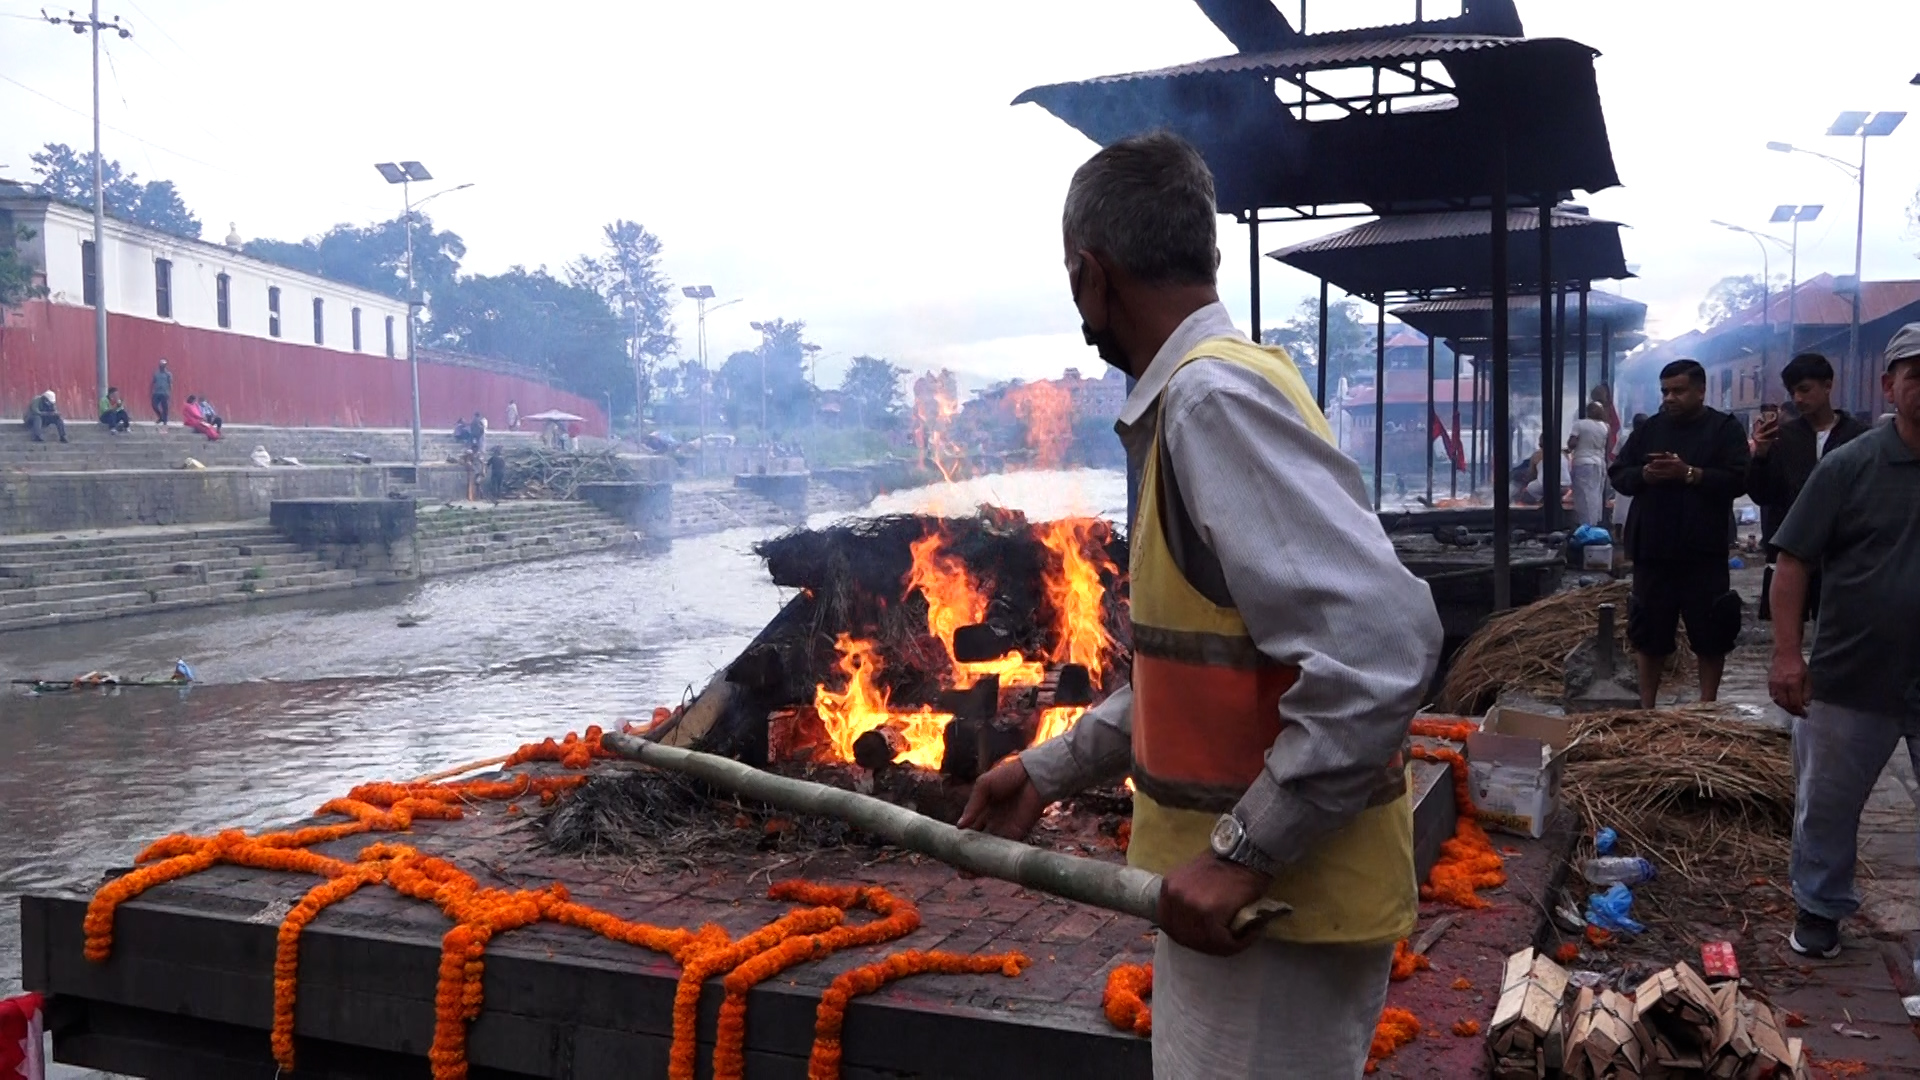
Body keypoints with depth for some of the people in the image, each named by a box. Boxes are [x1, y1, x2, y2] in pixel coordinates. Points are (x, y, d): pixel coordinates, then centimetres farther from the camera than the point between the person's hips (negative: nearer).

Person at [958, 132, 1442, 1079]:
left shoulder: (1214, 397, -21)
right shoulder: (1194, 400, 10)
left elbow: (1381, 645, -30)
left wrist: (1244, 851, -24)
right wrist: (1050, 770, 19)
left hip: (1277, 900, -9)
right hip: (1239, 890, 9)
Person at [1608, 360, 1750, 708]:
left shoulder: (1724, 428, 1)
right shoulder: (1648, 428, 12)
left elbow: (1738, 480, -11)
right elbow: (1618, 476, 9)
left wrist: (1689, 473, -21)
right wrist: (1644, 474, -11)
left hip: (1704, 552, -3)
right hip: (1652, 549, 3)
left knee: (1710, 633, 3)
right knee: (1649, 631, 8)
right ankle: (1646, 706, 18)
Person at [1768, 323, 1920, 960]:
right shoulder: (1849, 467, -5)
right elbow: (1794, 562, -5)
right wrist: (1786, 653, -13)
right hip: (1849, 681, -1)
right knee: (1826, 806, 12)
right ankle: (1820, 911, 31)